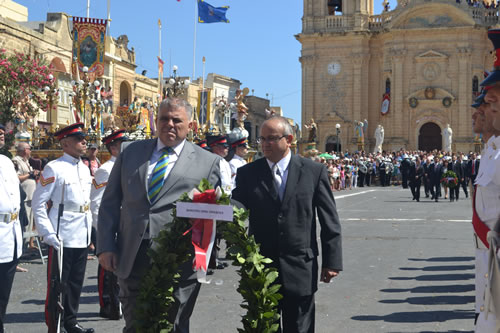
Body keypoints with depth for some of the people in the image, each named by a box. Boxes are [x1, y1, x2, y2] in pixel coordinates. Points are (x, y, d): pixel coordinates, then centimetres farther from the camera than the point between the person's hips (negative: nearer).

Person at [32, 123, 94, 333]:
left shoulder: (85, 169, 12)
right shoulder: (54, 168, -9)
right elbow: (37, 204, -11)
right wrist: (48, 234, -17)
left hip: (82, 237, 7)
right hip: (62, 237, -7)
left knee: (76, 282, 14)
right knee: (58, 284, 2)